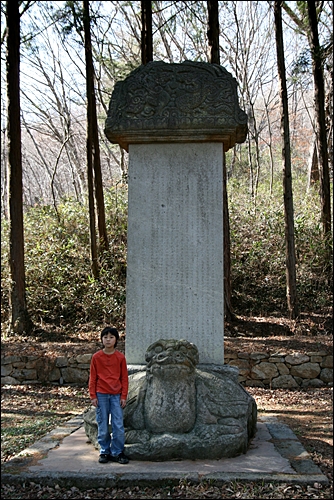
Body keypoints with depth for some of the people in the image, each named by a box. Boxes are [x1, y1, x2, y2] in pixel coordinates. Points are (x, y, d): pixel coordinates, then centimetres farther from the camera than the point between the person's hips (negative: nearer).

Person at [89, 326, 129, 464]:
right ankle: (104, 452, 17)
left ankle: (117, 452, 10)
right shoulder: (96, 357, 1)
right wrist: (93, 396, -1)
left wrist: (123, 396, 1)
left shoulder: (120, 357, 1)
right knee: (102, 426, 6)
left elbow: (124, 378, 5)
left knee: (118, 425, -2)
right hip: (101, 395, 0)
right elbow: (92, 378, 4)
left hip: (116, 395, 0)